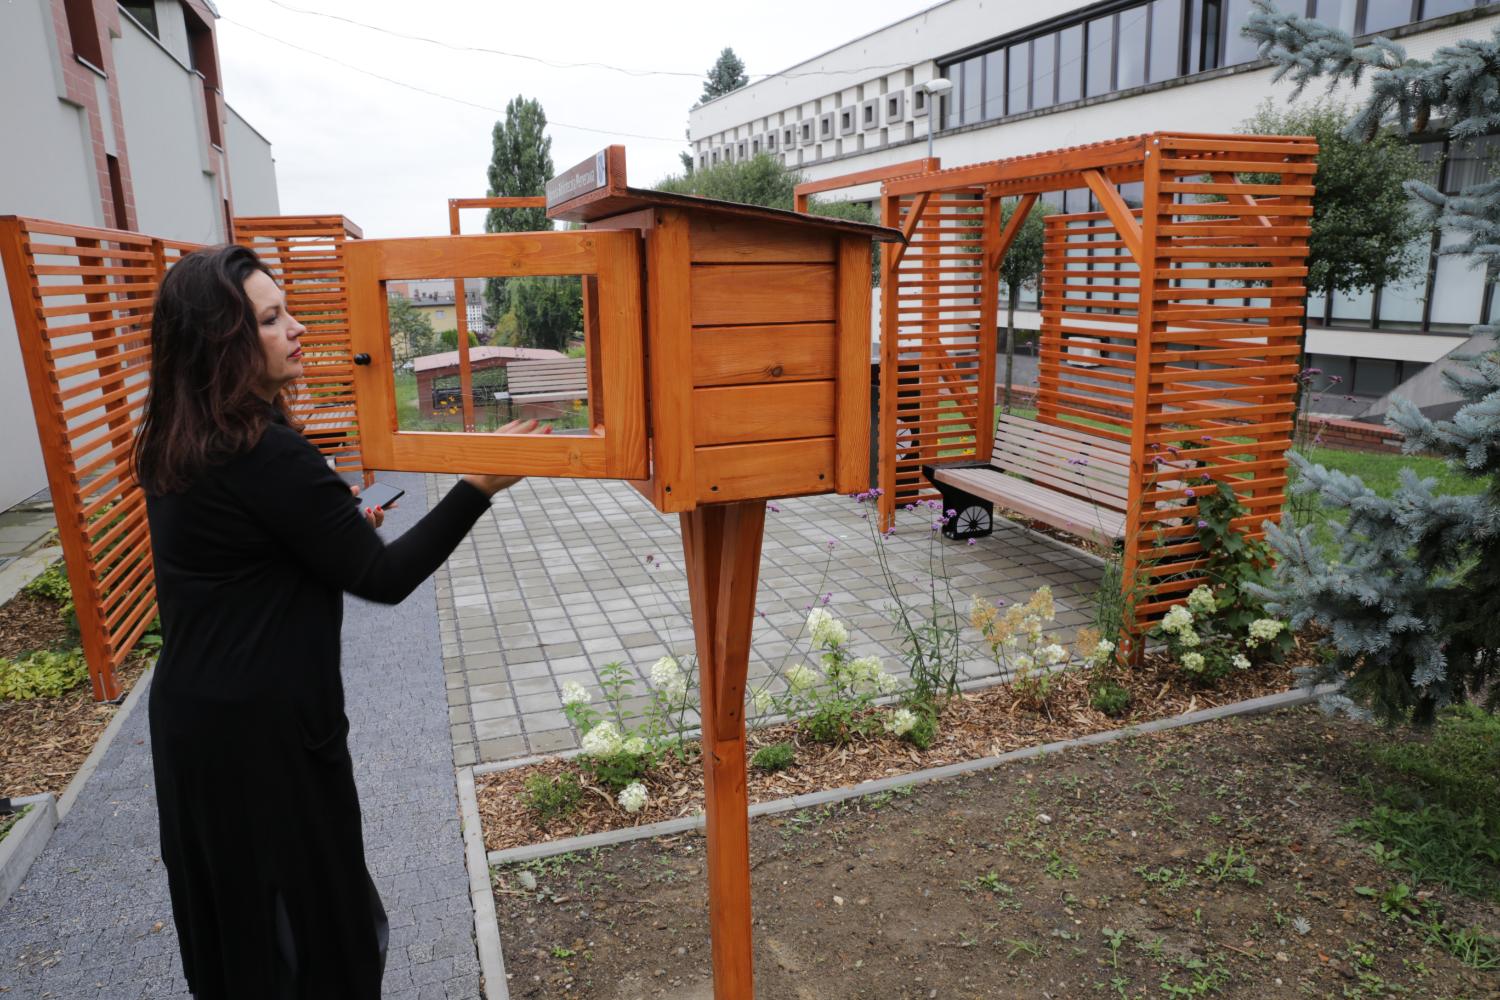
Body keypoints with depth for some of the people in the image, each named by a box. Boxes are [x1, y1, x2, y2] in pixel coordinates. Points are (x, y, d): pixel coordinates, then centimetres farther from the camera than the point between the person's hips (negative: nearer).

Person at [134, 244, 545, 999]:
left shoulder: (173, 447, 4)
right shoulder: (266, 453, -24)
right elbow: (383, 578, -20)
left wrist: (339, 525, 8)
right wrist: (479, 486, -21)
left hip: (188, 714, 9)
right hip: (264, 730, -9)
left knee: (231, 909, 25)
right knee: (307, 916, 11)